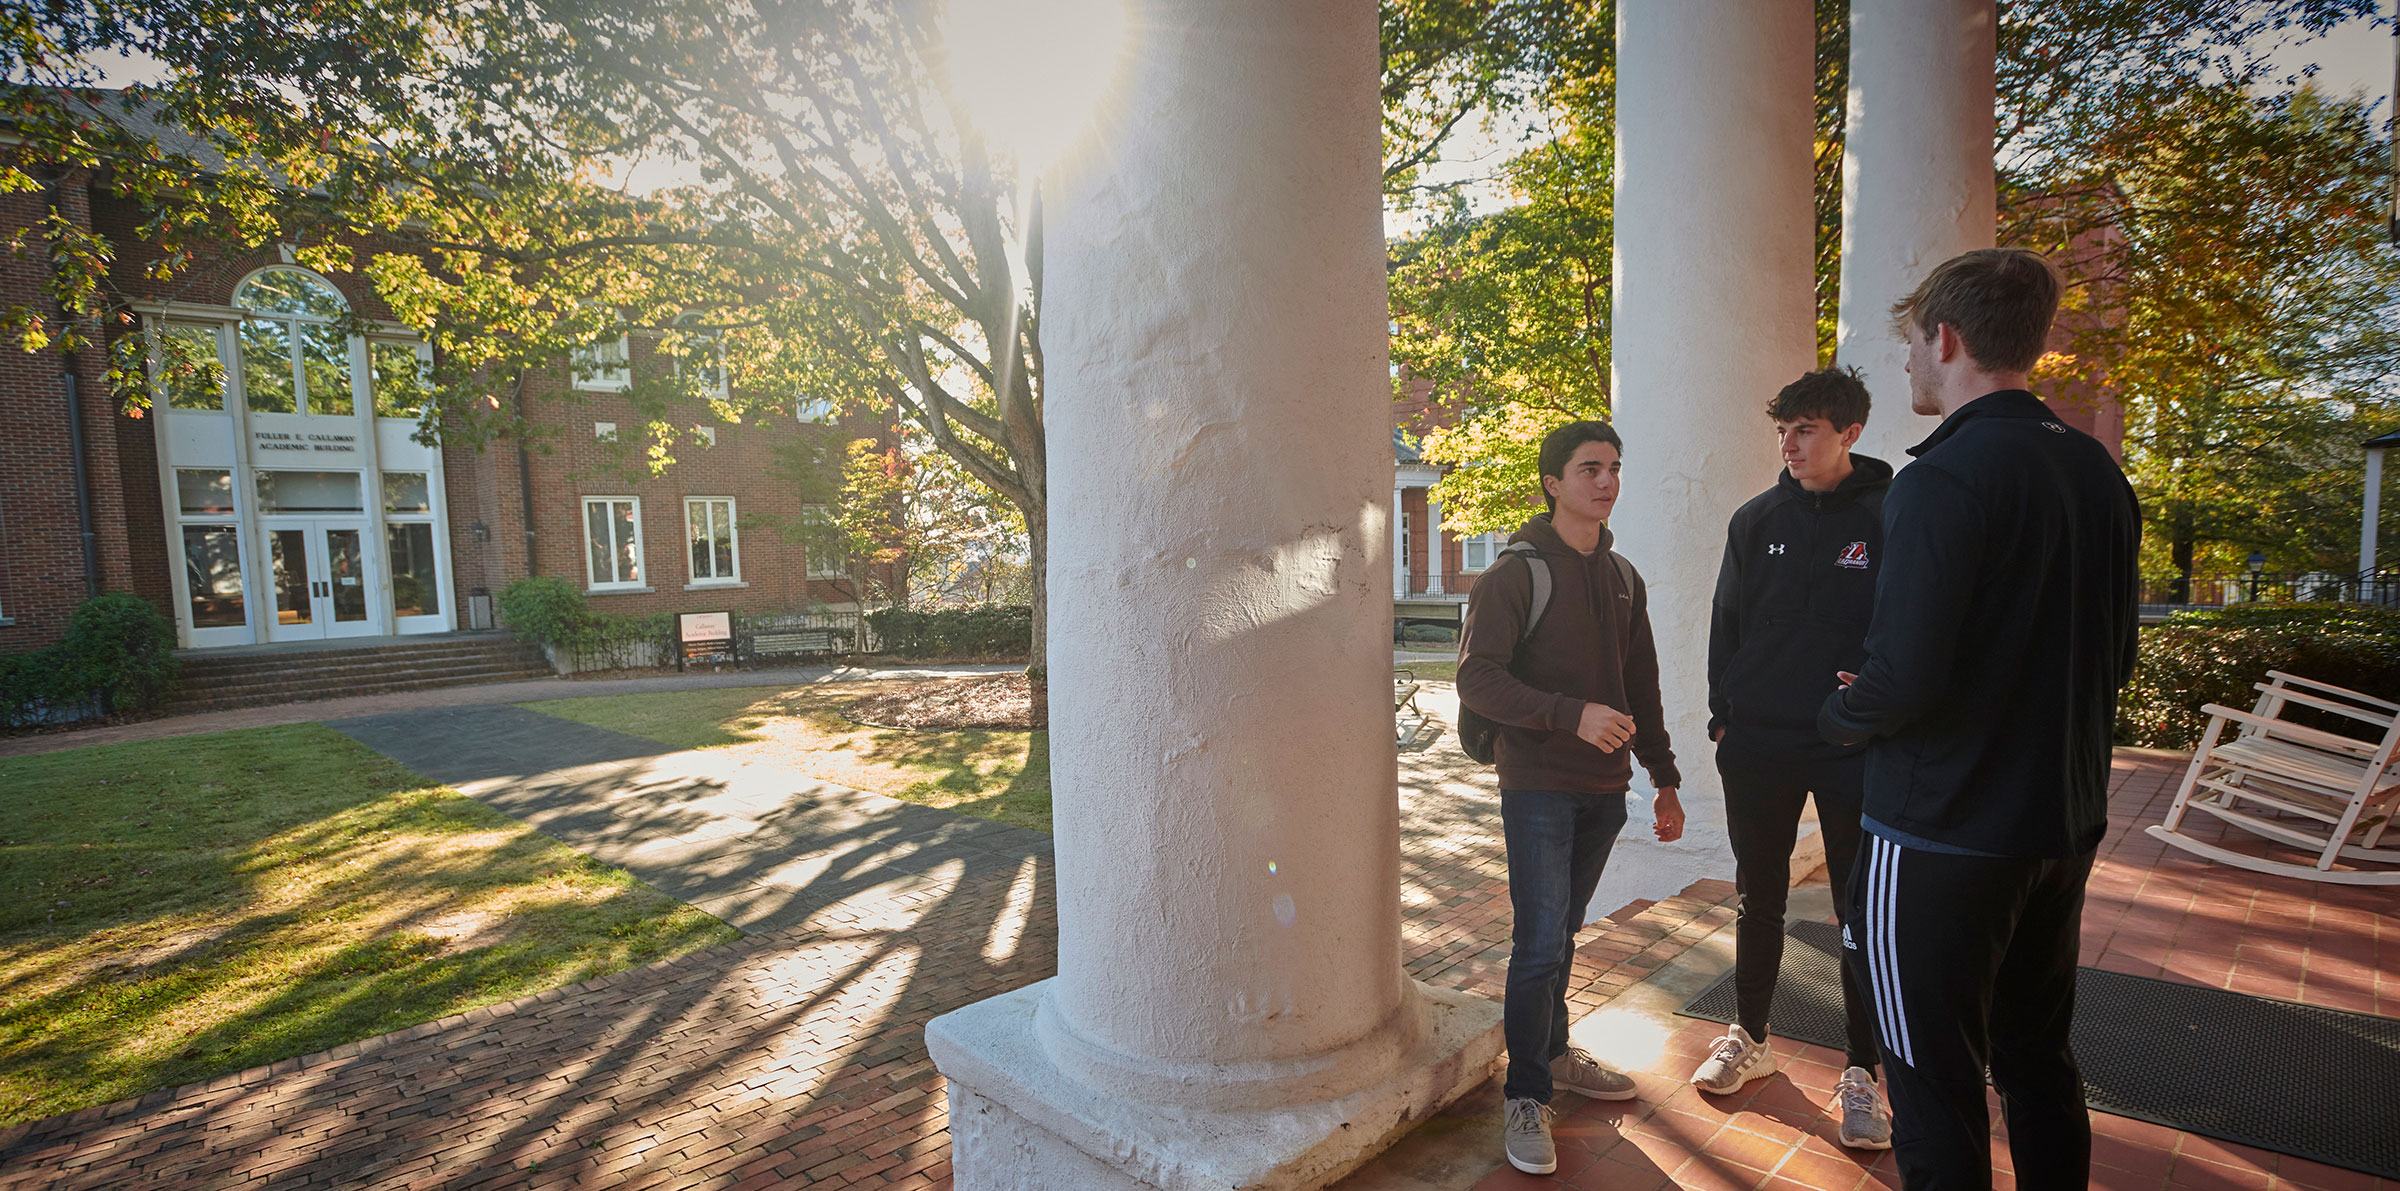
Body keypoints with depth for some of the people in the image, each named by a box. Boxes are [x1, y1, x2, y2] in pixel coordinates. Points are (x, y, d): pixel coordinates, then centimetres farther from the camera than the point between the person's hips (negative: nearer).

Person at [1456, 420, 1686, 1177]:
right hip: (1539, 786, -6)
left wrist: (1664, 778, 17)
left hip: (1604, 789, 6)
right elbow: (1477, 679, -17)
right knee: (1541, 940, -5)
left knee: (1562, 932, 16)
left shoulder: (1623, 577, 12)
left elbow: (1641, 687, 17)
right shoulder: (1518, 572, -9)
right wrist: (1574, 714, -26)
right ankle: (1526, 1098, 9)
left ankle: (1554, 1054, 34)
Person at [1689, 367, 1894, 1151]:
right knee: (1758, 900, 14)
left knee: (1863, 911, 6)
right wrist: (1724, 717, 4)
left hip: (1854, 751, -3)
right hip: (1759, 746, 3)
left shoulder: (1889, 518, -4)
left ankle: (1861, 1074, 21)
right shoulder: (1756, 520, 5)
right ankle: (1749, 1039, 31)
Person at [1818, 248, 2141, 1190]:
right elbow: (2115, 658, 14)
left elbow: (1902, 680, -25)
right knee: (2039, 1062, 22)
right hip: (2065, 824, 9)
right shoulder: (2099, 472, 7)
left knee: (1936, 1086, 5)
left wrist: (1836, 714, -5)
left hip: (1942, 837, -8)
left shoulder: (1943, 478, -19)